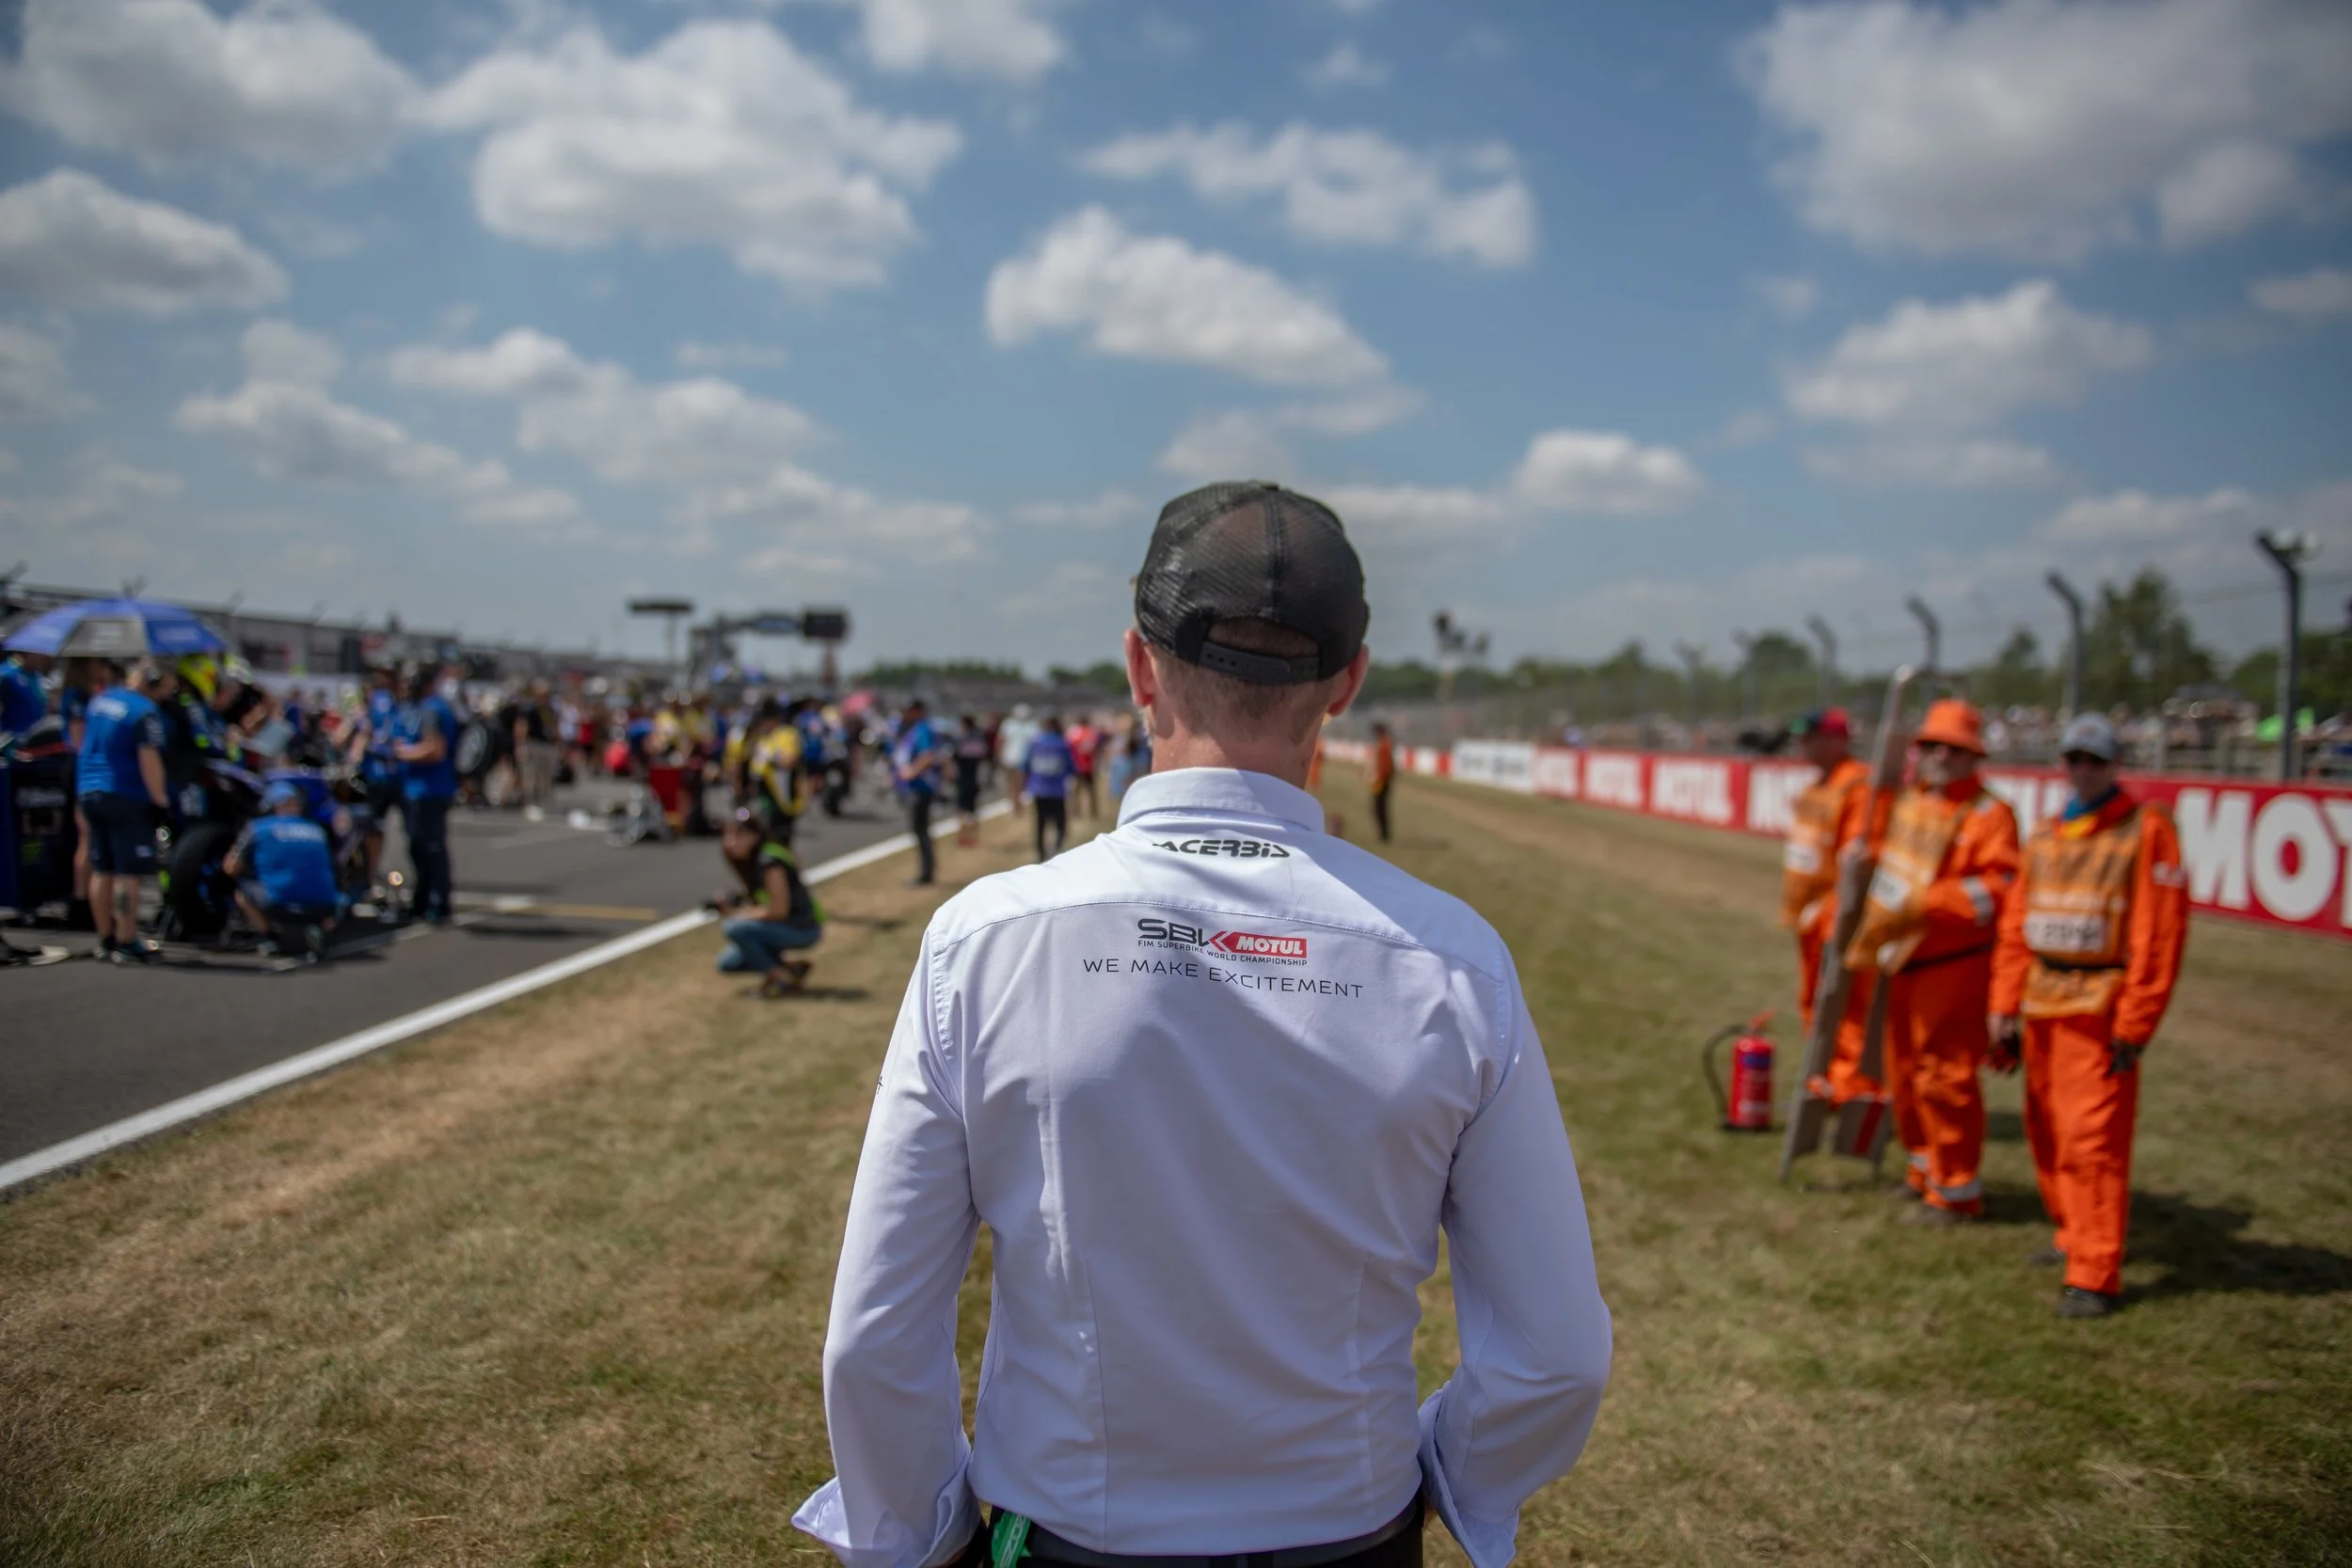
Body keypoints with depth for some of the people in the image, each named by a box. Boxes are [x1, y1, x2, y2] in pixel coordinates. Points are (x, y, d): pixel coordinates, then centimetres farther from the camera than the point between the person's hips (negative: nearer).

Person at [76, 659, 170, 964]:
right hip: (125, 796, -8)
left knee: (101, 871, 13)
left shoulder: (100, 699, 12)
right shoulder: (145, 711, -14)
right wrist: (160, 799, -13)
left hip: (89, 792, 8)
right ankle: (126, 943, -4)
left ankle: (106, 940, 20)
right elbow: (149, 760, -20)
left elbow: (84, 744, 22)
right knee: (128, 873, -5)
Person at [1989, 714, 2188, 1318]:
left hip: (2100, 1007, -7)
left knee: (2092, 1138, -8)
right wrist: (2004, 1006, 9)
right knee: (2046, 1131, 14)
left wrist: (2135, 1023, -14)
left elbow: (2160, 934, -11)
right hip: (2042, 1000, 7)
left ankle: (2094, 1277, -3)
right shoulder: (2046, 834, 13)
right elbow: (2015, 926, 14)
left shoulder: (2146, 829, -6)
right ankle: (2073, 1238, 31)